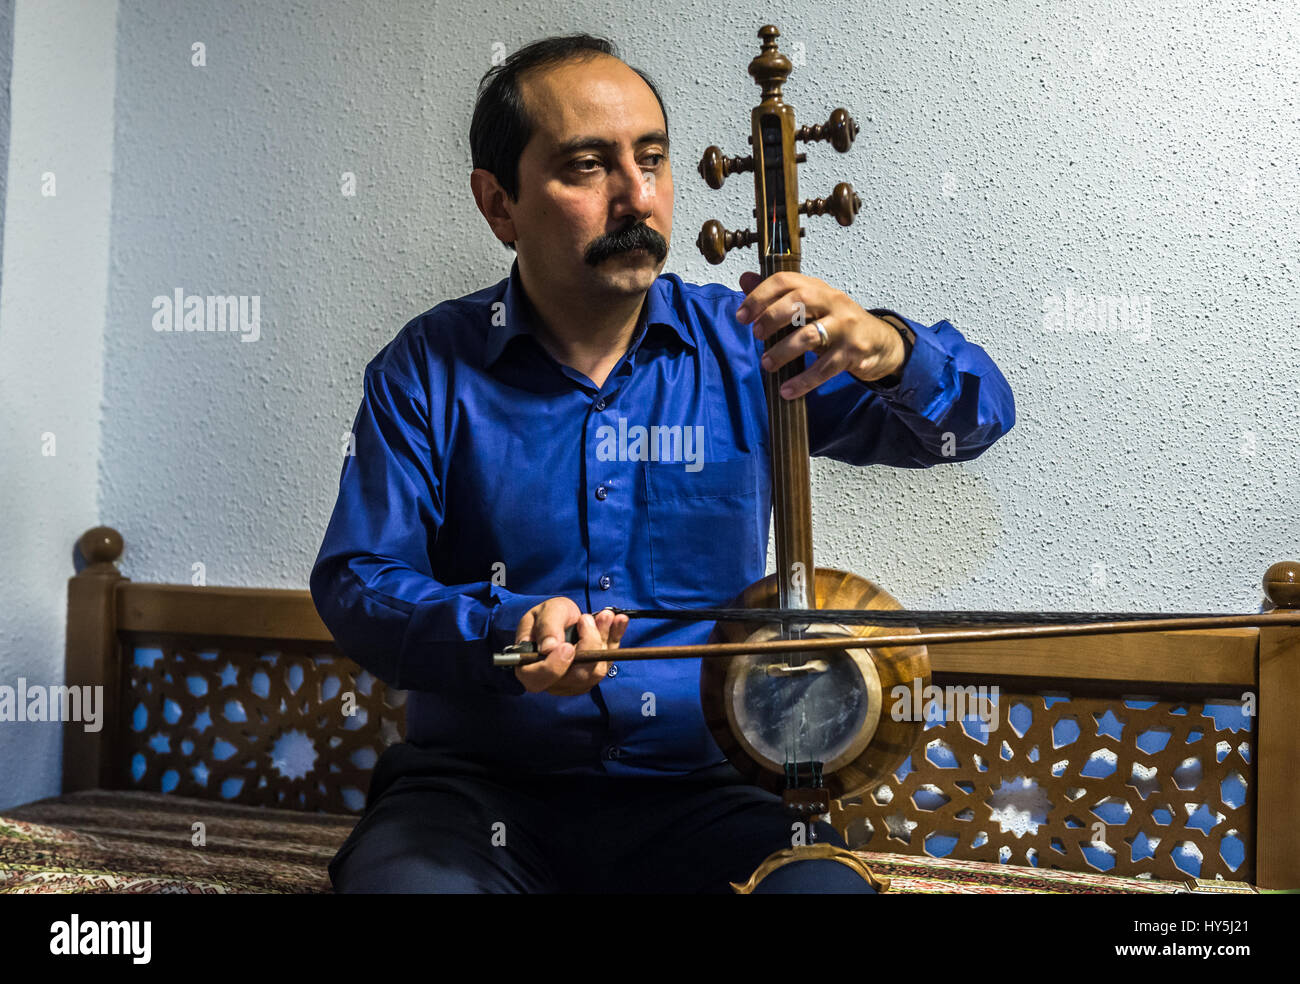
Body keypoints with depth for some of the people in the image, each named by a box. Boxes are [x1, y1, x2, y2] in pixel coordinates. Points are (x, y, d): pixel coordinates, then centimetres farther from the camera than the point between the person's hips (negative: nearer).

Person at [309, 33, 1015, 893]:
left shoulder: (746, 347, 2)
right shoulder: (430, 369, 0)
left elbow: (977, 413, 2)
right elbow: (353, 580, -3)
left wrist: (888, 353, -22)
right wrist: (500, 634, -23)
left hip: (699, 791, 1)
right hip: (480, 789, 0)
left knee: (826, 884, -27)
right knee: (398, 879, -31)